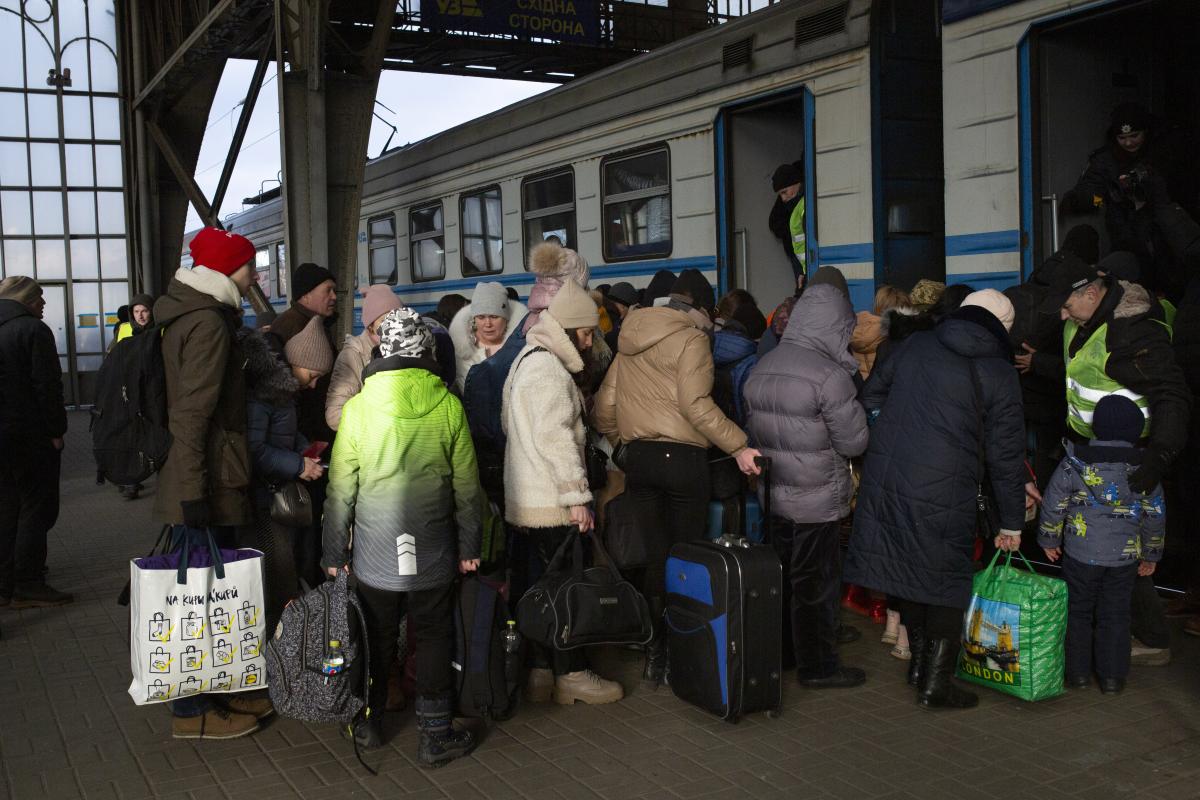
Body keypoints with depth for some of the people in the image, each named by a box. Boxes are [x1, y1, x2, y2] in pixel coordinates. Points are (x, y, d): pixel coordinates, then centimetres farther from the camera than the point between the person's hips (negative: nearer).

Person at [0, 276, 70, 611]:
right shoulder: (33, 330, -12)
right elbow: (47, 386, -17)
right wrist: (56, 430, -11)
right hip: (31, 435, -8)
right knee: (36, 508, -1)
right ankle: (27, 586, 0)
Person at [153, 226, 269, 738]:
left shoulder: (197, 316, 15)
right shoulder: (208, 323, -16)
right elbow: (192, 413, -23)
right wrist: (193, 492, -24)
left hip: (209, 486, 10)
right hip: (207, 485, -10)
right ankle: (193, 712, 9)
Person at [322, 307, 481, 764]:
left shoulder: (358, 407, -7)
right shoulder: (448, 405, -6)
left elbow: (341, 490, -4)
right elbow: (466, 486, -1)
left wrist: (334, 553, 6)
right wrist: (468, 547, 9)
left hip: (374, 550, 1)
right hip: (433, 551, 0)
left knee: (377, 639, 15)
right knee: (434, 638, 11)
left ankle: (368, 724, 30)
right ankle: (435, 736, 17)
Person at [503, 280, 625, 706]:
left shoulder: (527, 361, 18)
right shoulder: (548, 368, -15)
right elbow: (554, 436, -23)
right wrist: (577, 496, -20)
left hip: (525, 502, 10)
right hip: (551, 504, -10)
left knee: (534, 587, 13)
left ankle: (538, 670, 21)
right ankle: (571, 674, 9)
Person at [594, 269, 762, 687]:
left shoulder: (630, 341, 13)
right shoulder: (691, 339, -8)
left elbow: (604, 405, 13)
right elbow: (695, 404, -19)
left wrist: (618, 441, 26)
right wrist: (738, 446, -17)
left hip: (638, 459, 6)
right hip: (682, 458, -6)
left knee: (652, 557, 11)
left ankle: (655, 650, 14)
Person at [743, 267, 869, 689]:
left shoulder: (761, 368, 5)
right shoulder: (830, 376, -20)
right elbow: (855, 442, -14)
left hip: (773, 493, 7)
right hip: (816, 500, -7)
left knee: (782, 578, 19)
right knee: (816, 583, 5)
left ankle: (783, 651, 32)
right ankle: (817, 666, 16)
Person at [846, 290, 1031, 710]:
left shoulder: (916, 345, 9)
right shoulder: (999, 373, -2)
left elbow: (871, 393, 18)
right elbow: (1006, 456, 1)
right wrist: (1011, 523, 9)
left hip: (884, 481, 5)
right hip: (944, 494, -5)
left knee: (912, 570, 18)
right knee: (947, 583, 8)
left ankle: (919, 660, 32)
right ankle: (935, 683, 13)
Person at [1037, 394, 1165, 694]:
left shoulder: (1075, 461, -9)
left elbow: (1053, 503, -4)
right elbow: (1155, 515, 5)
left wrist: (1049, 539, 9)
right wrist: (1151, 554, 17)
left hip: (1081, 553, -2)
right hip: (1125, 555, 2)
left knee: (1079, 611, 11)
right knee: (1115, 615, 12)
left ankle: (1079, 672, 15)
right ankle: (1112, 676, 14)